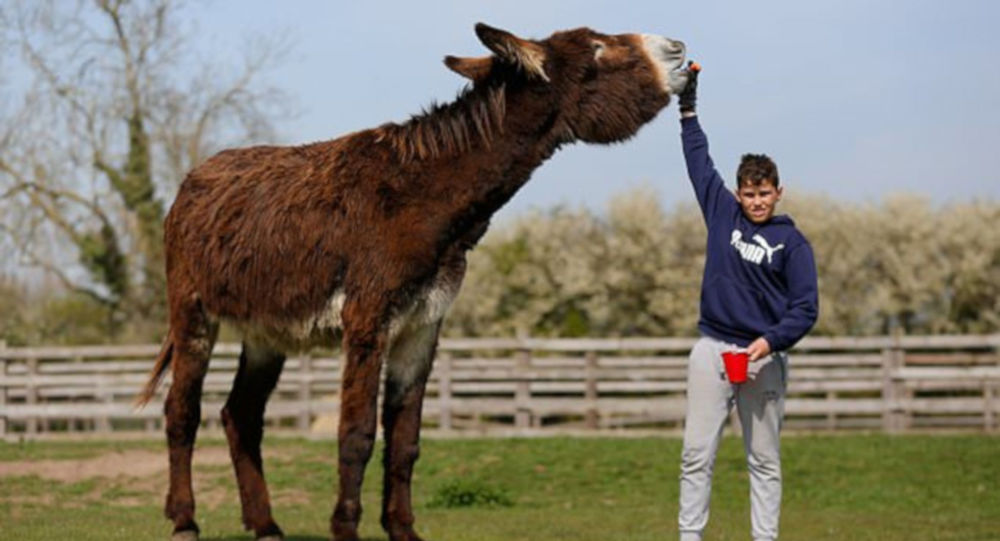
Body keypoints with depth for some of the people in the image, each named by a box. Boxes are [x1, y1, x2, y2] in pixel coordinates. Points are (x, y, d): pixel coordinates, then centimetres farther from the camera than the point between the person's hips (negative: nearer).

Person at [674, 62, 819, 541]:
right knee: (696, 455, -2)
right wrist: (687, 104, 23)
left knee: (765, 461, 4)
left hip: (764, 357, -2)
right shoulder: (723, 214, 8)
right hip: (712, 349, 2)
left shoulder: (792, 242, 1)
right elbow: (698, 158, 19)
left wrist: (771, 341, -19)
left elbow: (805, 308, -4)